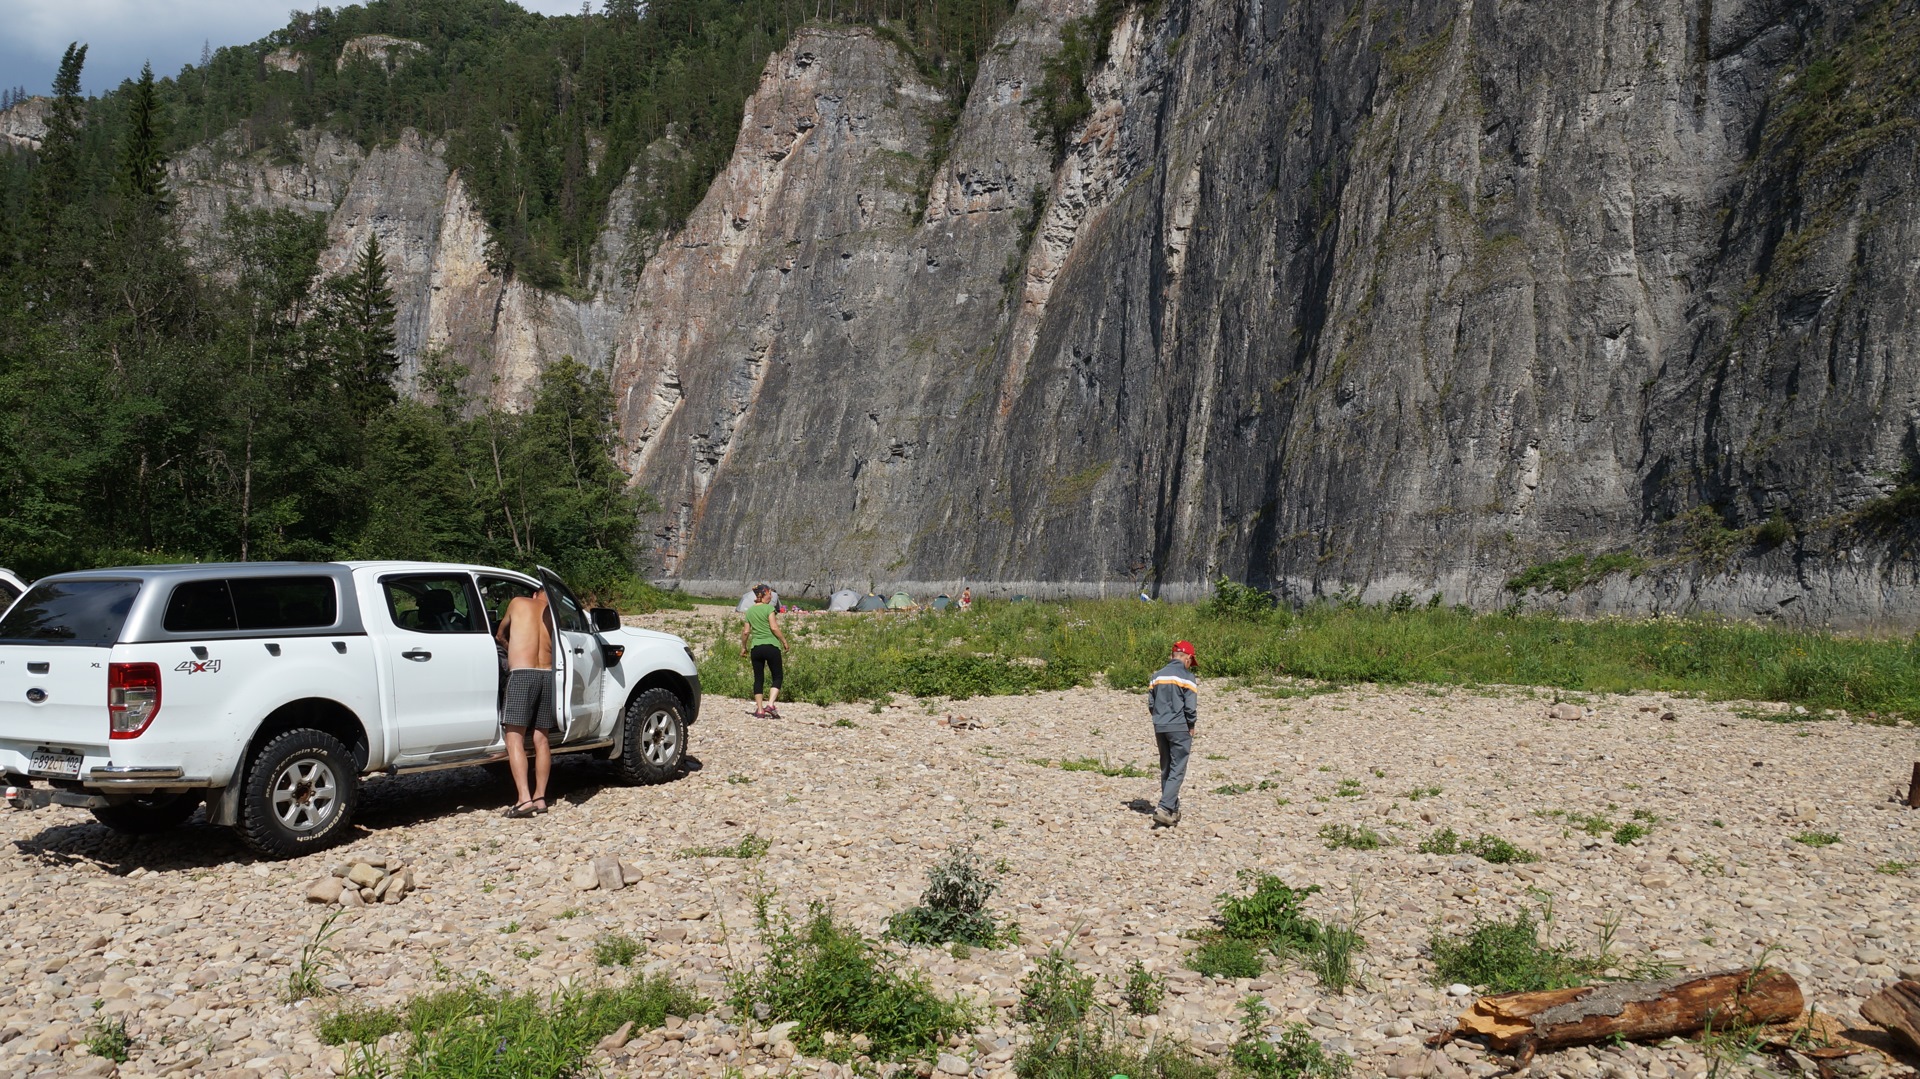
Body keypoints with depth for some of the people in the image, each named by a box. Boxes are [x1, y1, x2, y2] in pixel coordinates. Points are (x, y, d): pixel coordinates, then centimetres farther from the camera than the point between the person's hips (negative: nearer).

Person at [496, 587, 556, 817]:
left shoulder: (518, 603, 10)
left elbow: (500, 635, 25)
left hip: (522, 675, -4)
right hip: (548, 675, 4)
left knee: (515, 738, -5)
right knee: (541, 738, 11)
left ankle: (524, 799, -14)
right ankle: (540, 797, 13)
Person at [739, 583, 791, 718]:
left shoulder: (749, 611, 10)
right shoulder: (769, 608, -6)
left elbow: (745, 632, 10)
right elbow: (774, 627, -14)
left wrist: (743, 647, 22)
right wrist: (784, 641, -6)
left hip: (755, 648, 5)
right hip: (771, 646, -5)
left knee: (758, 679, 9)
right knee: (778, 676, 5)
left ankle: (759, 710, 7)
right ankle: (771, 704, -11)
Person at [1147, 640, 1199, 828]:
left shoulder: (1157, 675, 9)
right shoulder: (1186, 676, -8)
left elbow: (1150, 704, 10)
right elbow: (1190, 707, -11)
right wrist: (1191, 726, 3)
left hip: (1160, 728, 6)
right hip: (1180, 728, -6)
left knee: (1166, 769, 14)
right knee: (1177, 770, -4)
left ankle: (1172, 810, 20)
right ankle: (1164, 808, -17)